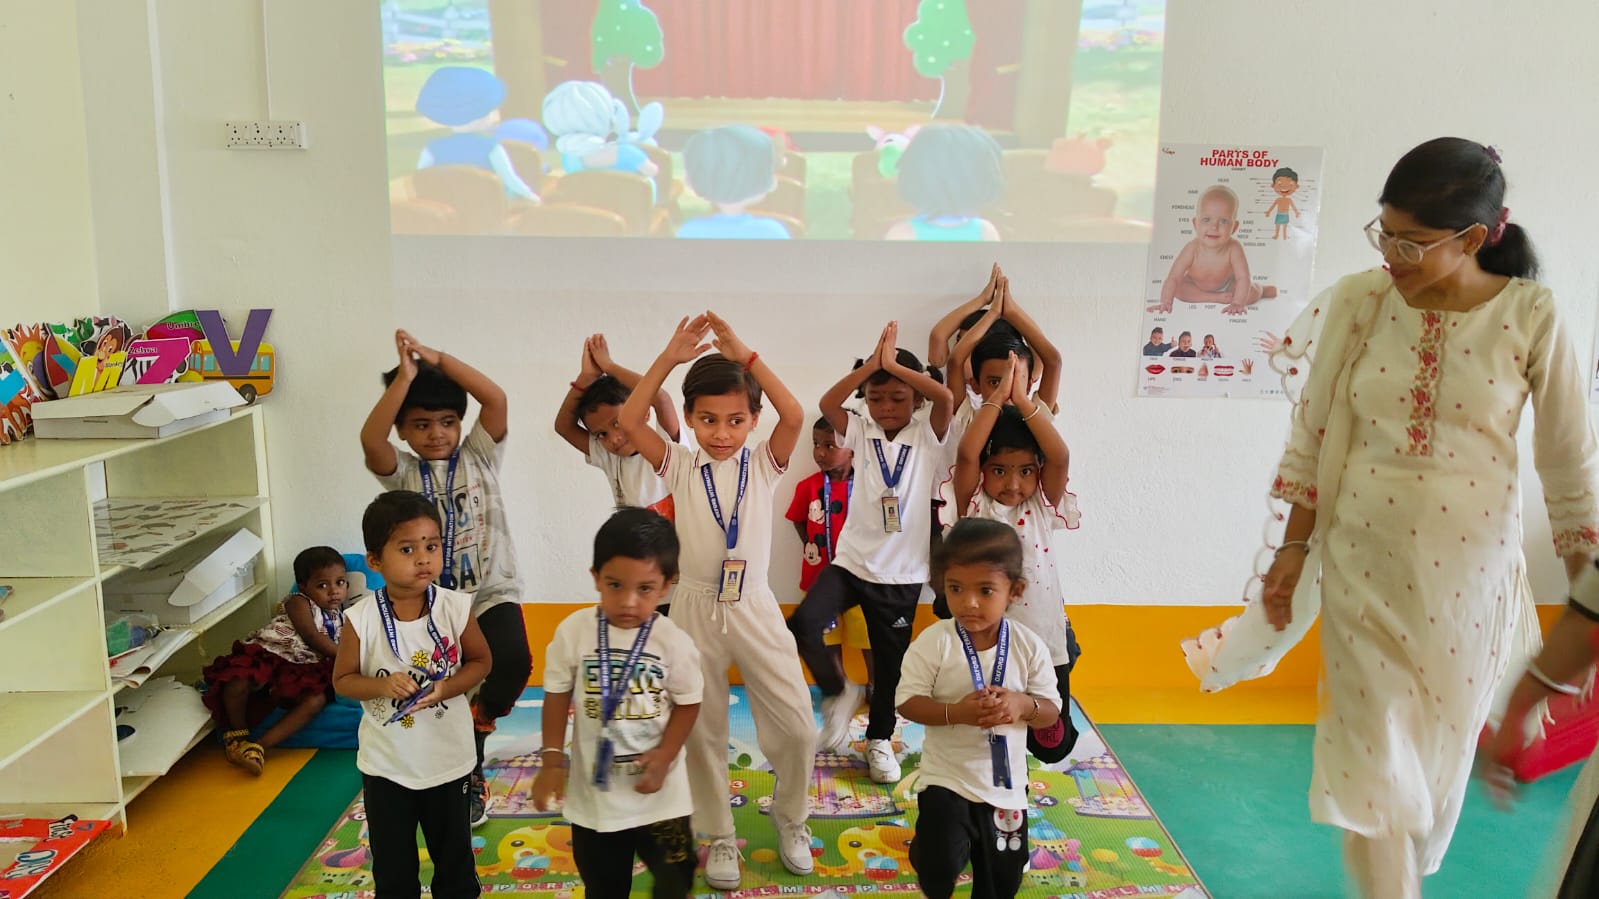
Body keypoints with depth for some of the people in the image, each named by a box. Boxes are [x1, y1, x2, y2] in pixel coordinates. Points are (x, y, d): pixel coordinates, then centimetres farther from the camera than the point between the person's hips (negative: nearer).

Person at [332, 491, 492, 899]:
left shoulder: (455, 607, -16)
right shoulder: (361, 619, -17)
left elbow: (481, 660, -2)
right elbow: (343, 680, -5)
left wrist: (448, 687, -20)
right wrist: (382, 686, -24)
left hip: (448, 758, 0)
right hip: (386, 762, 0)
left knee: (455, 855, 19)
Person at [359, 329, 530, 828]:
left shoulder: (478, 455, 1)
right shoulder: (402, 472, 1)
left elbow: (496, 398, -14)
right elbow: (370, 438, -21)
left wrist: (438, 359, -18)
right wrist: (405, 376, -25)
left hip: (491, 592, -1)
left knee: (512, 660, -27)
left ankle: (480, 717, 4)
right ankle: (470, 779, 31)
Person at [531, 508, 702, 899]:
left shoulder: (675, 642, -15)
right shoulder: (574, 631, -13)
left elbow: (688, 703, -4)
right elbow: (557, 696, -3)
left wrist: (664, 756, -15)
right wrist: (552, 759, -6)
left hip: (659, 794, -1)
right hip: (592, 789, 1)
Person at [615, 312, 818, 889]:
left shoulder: (764, 464, 1)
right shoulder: (681, 468, 1)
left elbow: (794, 416, -17)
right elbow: (629, 420, -11)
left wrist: (745, 355, -16)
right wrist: (670, 357, -14)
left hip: (755, 607, 0)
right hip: (695, 608, 0)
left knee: (797, 727, 1)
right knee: (702, 731, 10)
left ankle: (789, 818, 27)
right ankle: (720, 836, 29)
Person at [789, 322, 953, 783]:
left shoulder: (927, 436, -3)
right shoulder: (862, 432, 1)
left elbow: (946, 398, -22)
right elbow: (827, 403, -16)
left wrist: (896, 365, -18)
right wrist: (871, 364, -20)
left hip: (902, 573, -1)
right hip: (851, 560, 1)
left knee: (889, 661, 10)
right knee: (802, 623, -20)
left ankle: (879, 739, 34)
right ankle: (839, 692, 7)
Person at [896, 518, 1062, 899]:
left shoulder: (1029, 647, -9)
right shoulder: (934, 642, -16)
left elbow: (1051, 711, -3)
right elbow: (907, 702, -15)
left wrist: (1023, 705, -25)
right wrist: (956, 712, -31)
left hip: (1006, 784, 3)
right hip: (946, 779, -3)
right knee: (940, 868, -9)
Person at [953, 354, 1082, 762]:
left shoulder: (1043, 507, -2)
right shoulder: (974, 508, -7)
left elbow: (1060, 457, -18)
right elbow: (965, 454, -23)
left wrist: (1023, 400, -19)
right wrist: (997, 397, -20)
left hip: (1045, 644, 2)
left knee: (1052, 744, 11)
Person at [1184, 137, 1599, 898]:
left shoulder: (1531, 318, -10)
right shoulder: (1359, 302, -8)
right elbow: (1314, 432, 0)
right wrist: (1294, 547, 2)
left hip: (1469, 567, 0)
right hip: (1364, 559, 0)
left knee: (1439, 744, 17)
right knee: (1374, 749, 3)